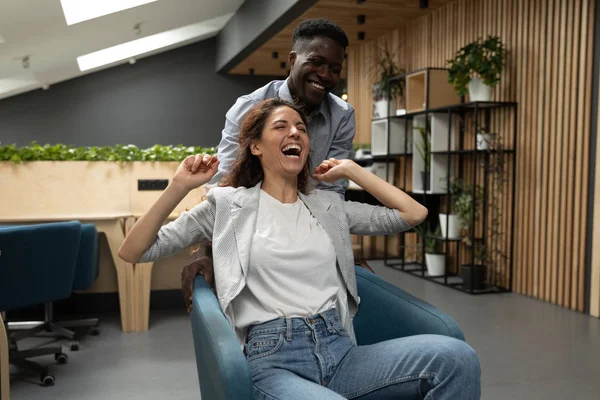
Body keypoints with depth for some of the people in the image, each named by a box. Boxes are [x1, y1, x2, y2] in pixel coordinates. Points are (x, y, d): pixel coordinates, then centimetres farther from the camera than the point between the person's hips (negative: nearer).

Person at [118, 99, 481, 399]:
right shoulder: (228, 204, 8)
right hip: (273, 360, -4)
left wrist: (351, 170, 15)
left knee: (457, 357, -23)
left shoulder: (328, 206, 17)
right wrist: (179, 187, -5)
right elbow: (132, 253, 7)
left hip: (340, 350, 4)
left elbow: (414, 214, 11)